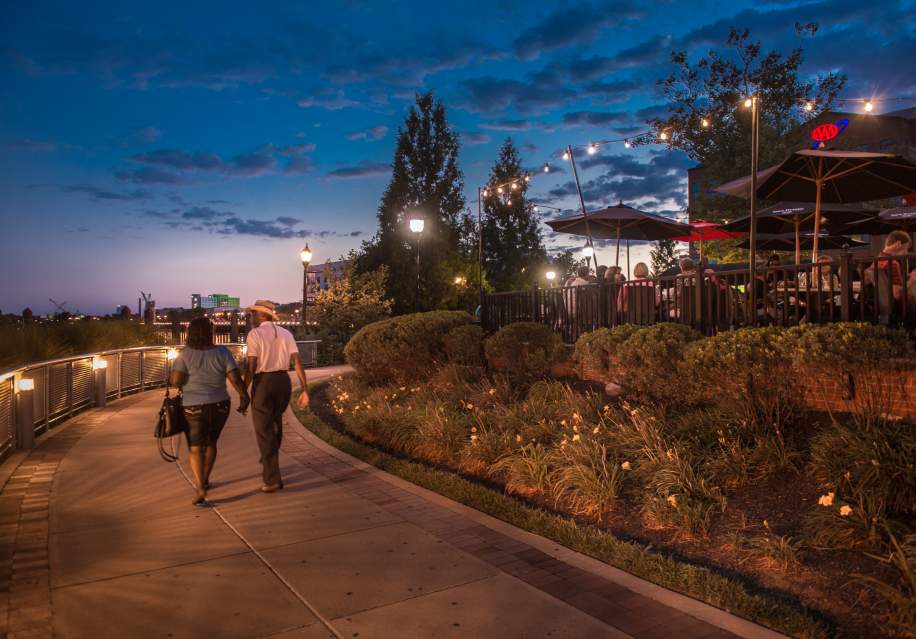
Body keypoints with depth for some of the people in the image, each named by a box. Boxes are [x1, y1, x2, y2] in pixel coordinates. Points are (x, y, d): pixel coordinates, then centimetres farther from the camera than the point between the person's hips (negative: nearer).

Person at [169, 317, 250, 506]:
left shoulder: (185, 354, -10)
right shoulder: (222, 352, -7)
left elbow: (176, 381, -15)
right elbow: (235, 378, -11)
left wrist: (170, 378, 6)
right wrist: (244, 397, 1)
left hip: (194, 408, -2)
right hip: (220, 406, 2)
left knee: (195, 449, 3)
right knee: (210, 442, 23)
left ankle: (200, 489, -14)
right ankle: (204, 480, 34)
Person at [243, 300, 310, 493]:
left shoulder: (255, 334, -6)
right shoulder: (286, 333, 8)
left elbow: (251, 367, -13)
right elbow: (297, 362, 0)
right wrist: (304, 390, 0)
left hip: (263, 382, -5)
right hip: (284, 381, 5)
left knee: (264, 430, 4)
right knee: (275, 424, 25)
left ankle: (273, 479, 4)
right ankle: (268, 463, 45)